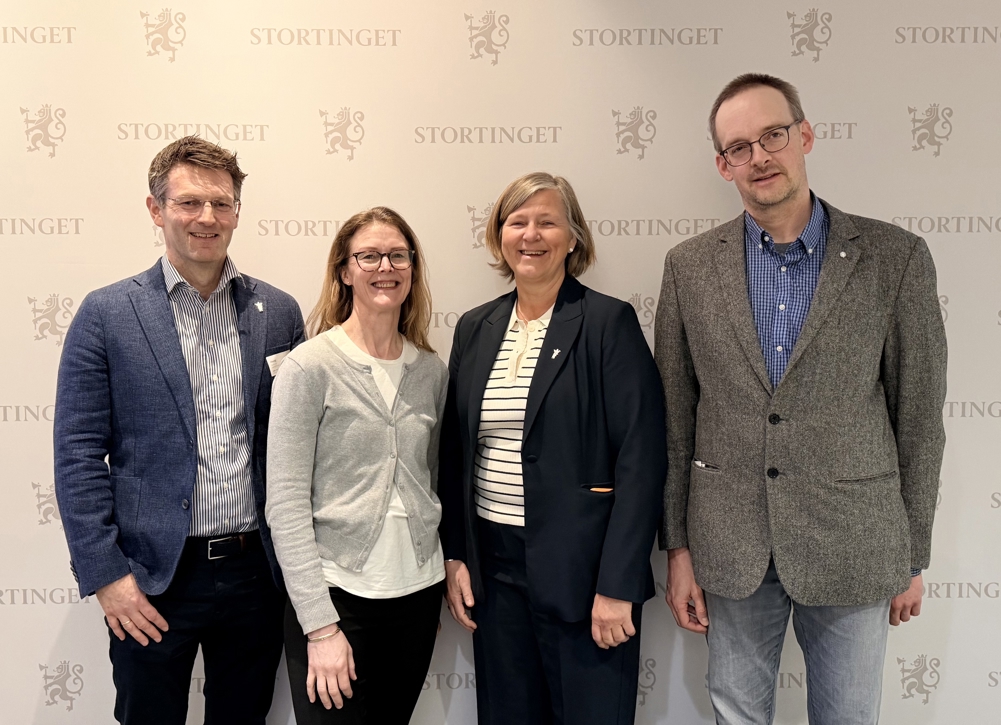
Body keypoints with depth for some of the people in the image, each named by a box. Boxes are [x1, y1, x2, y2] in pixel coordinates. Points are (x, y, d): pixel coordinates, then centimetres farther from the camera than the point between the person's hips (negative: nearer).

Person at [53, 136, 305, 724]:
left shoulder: (279, 312, 3)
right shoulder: (107, 314, -4)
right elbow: (79, 455, -5)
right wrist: (106, 575, -9)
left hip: (255, 570, 3)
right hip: (151, 583, -2)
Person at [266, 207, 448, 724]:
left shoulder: (432, 370, 5)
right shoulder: (310, 366, -10)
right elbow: (286, 503, -12)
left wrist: (434, 597, 12)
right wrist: (321, 625, -15)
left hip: (418, 589, 5)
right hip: (336, 594, -4)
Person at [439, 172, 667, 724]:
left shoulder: (609, 323, -8)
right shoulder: (474, 328, 7)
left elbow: (640, 460, -12)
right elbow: (455, 450, 11)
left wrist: (617, 586, -14)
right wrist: (454, 555, 5)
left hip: (581, 567, -4)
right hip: (492, 564, 5)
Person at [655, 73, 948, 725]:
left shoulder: (896, 258, -5)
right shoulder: (690, 267, 0)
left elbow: (918, 417, -1)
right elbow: (676, 419, 2)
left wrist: (914, 557, 2)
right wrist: (678, 547, 1)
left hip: (852, 546, -1)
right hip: (730, 547, 2)